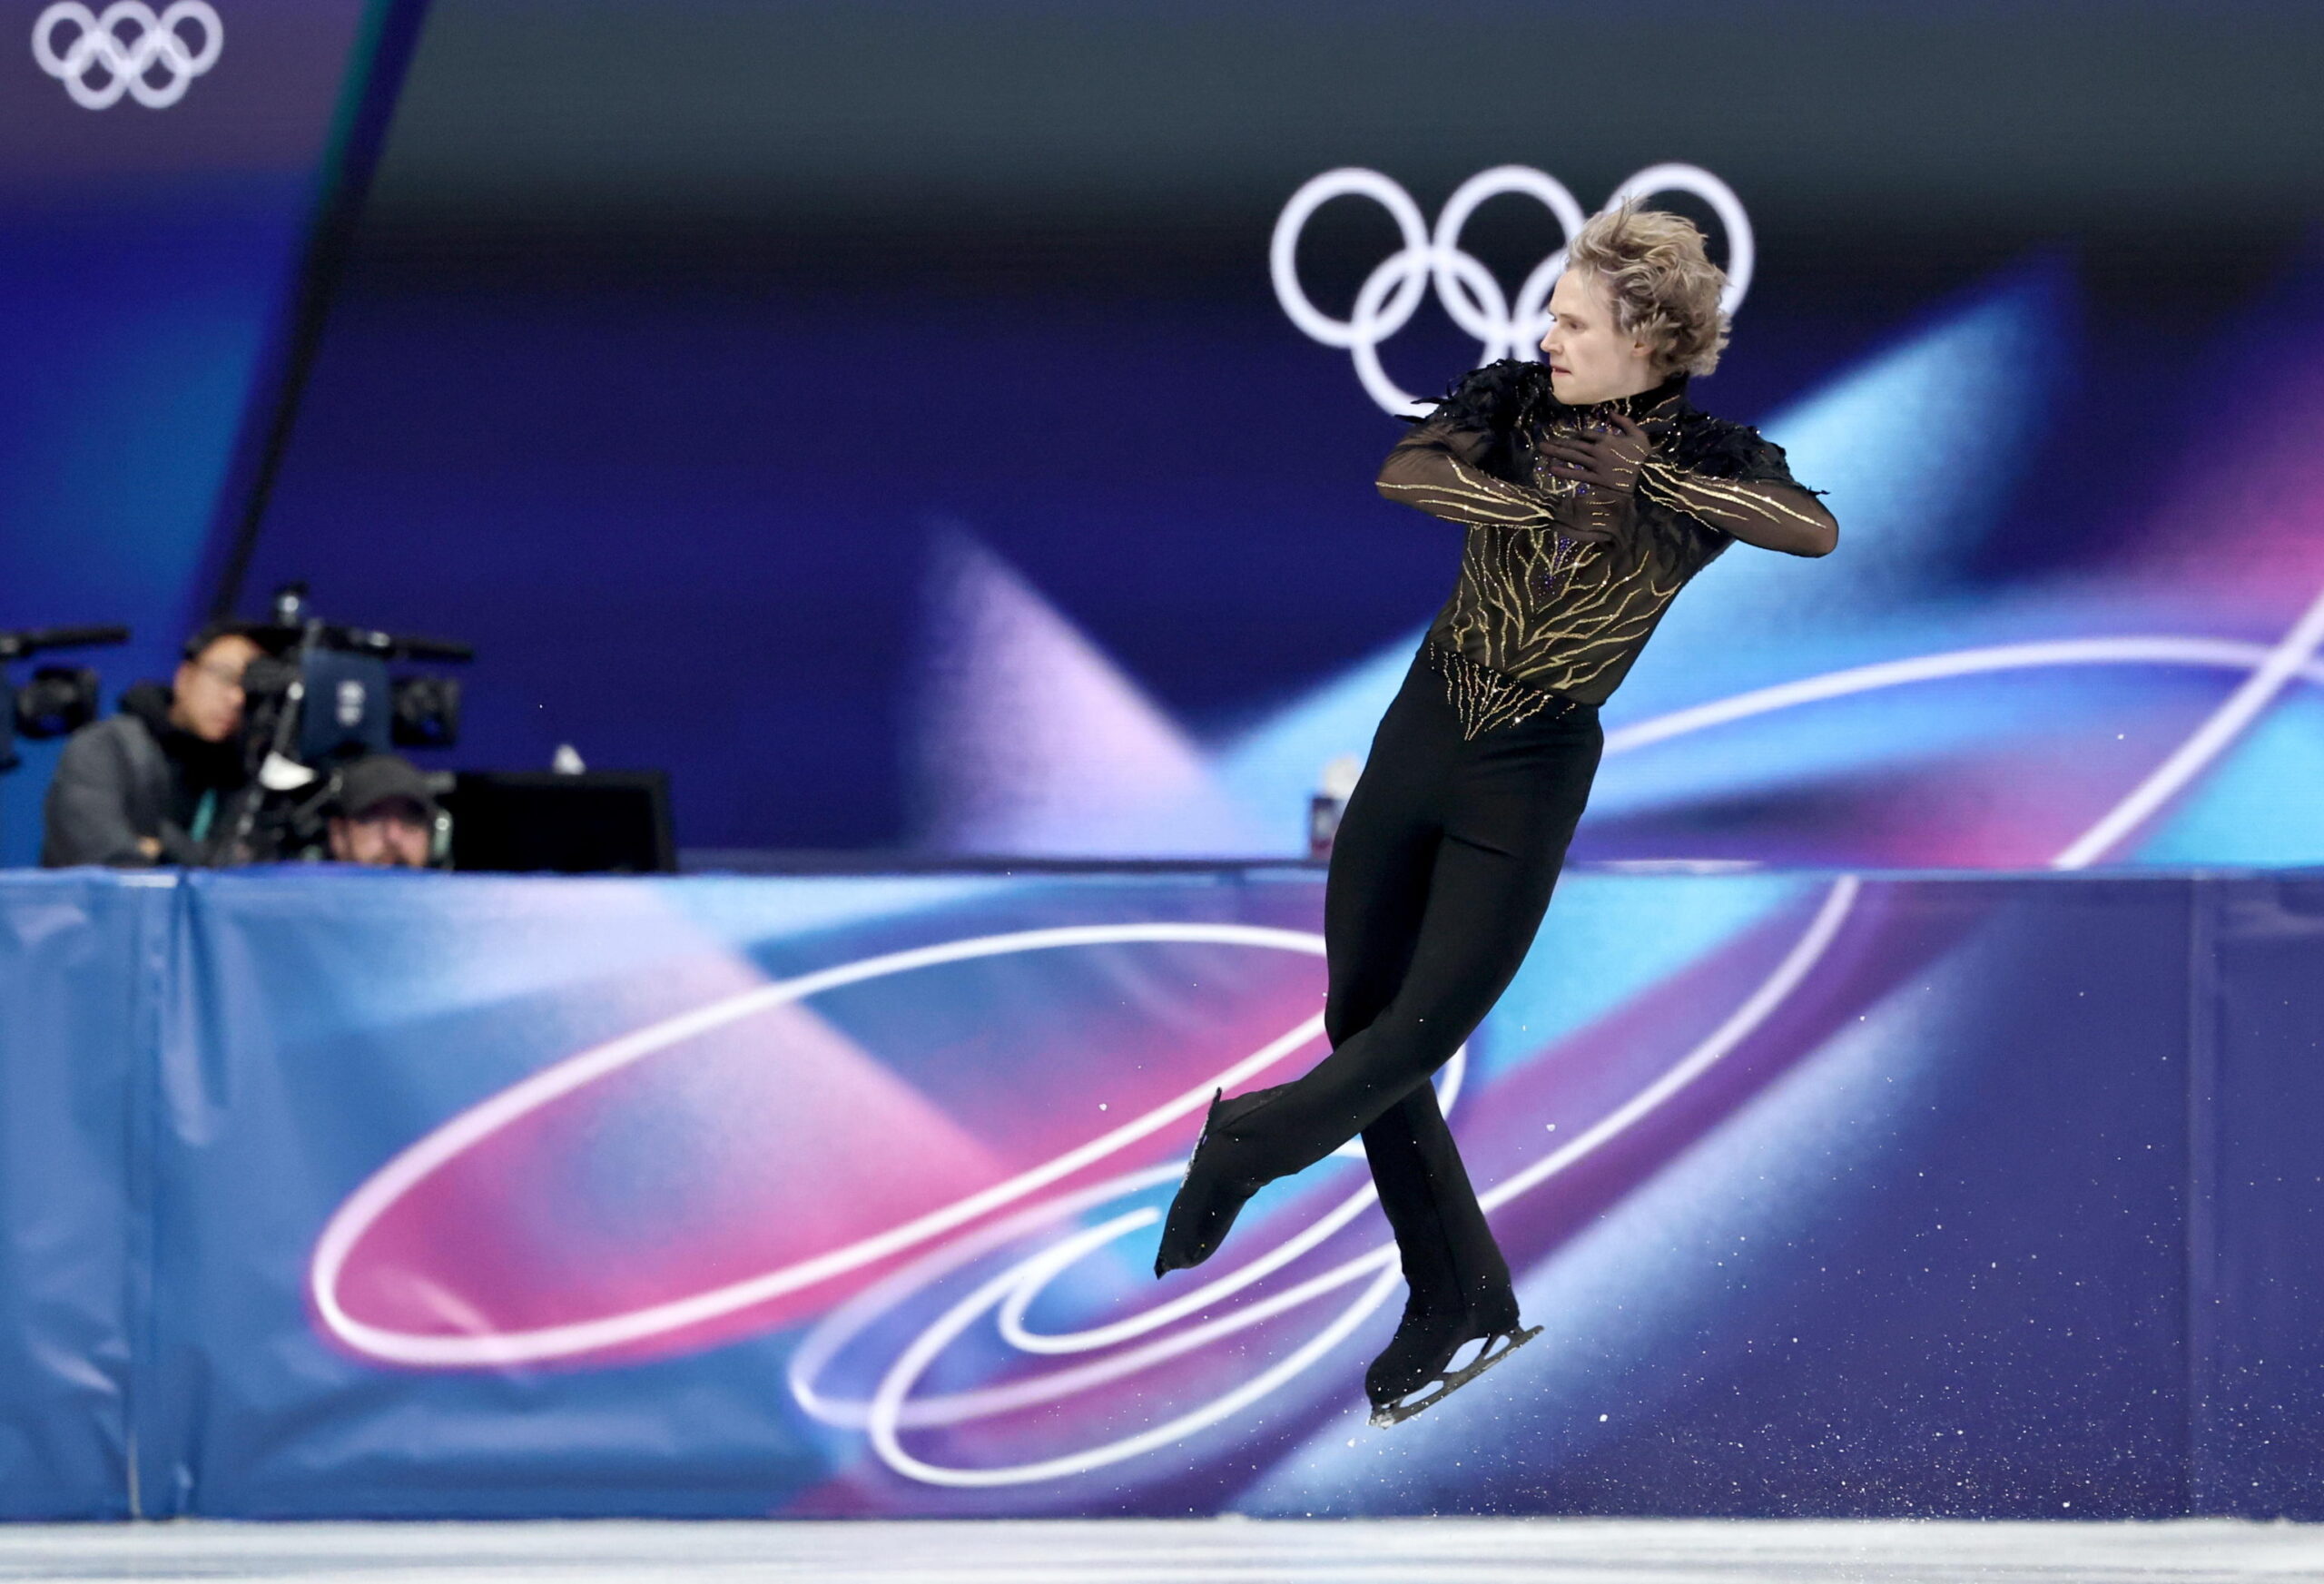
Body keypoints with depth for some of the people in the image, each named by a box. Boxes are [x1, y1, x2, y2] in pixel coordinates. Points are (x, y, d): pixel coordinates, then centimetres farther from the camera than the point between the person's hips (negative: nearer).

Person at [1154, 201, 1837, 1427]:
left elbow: (1817, 530, -29)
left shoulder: (1705, 461, -9)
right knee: (1359, 1023, 8)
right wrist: (1548, 505, -33)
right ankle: (1457, 1302, 20)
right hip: (1419, 733, 4)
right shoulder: (1516, 399, -4)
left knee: (1419, 1033, -3)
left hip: (1529, 783, -3)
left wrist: (1647, 473, -29)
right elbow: (1405, 471, -21)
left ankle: (1247, 1143, 24)